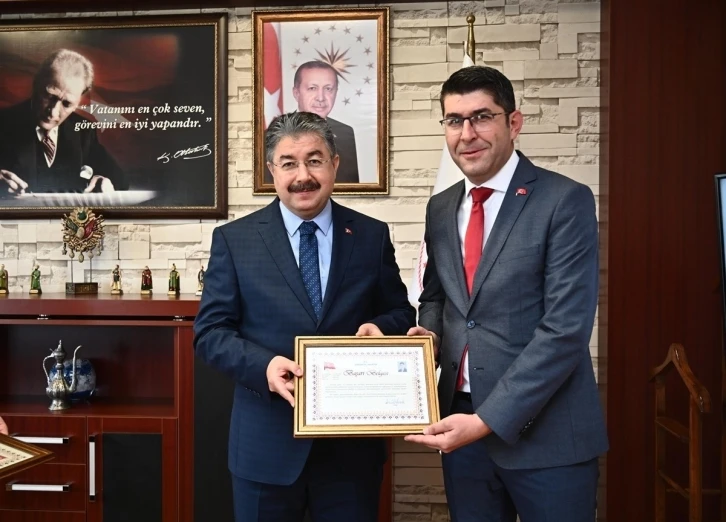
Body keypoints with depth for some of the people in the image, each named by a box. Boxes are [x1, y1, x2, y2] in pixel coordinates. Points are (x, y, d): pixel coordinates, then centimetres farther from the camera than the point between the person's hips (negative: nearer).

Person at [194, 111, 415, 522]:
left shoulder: (372, 236, 3)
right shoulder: (234, 239, -1)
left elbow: (401, 312, 9)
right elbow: (211, 330, -3)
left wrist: (381, 328, -14)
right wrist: (263, 365, -21)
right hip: (266, 444, -1)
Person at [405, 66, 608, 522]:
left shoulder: (565, 201, -11)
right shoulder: (441, 208, 8)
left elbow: (565, 329, -17)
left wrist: (487, 419, -20)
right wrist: (429, 332, -3)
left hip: (545, 431, -5)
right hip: (461, 423, 5)